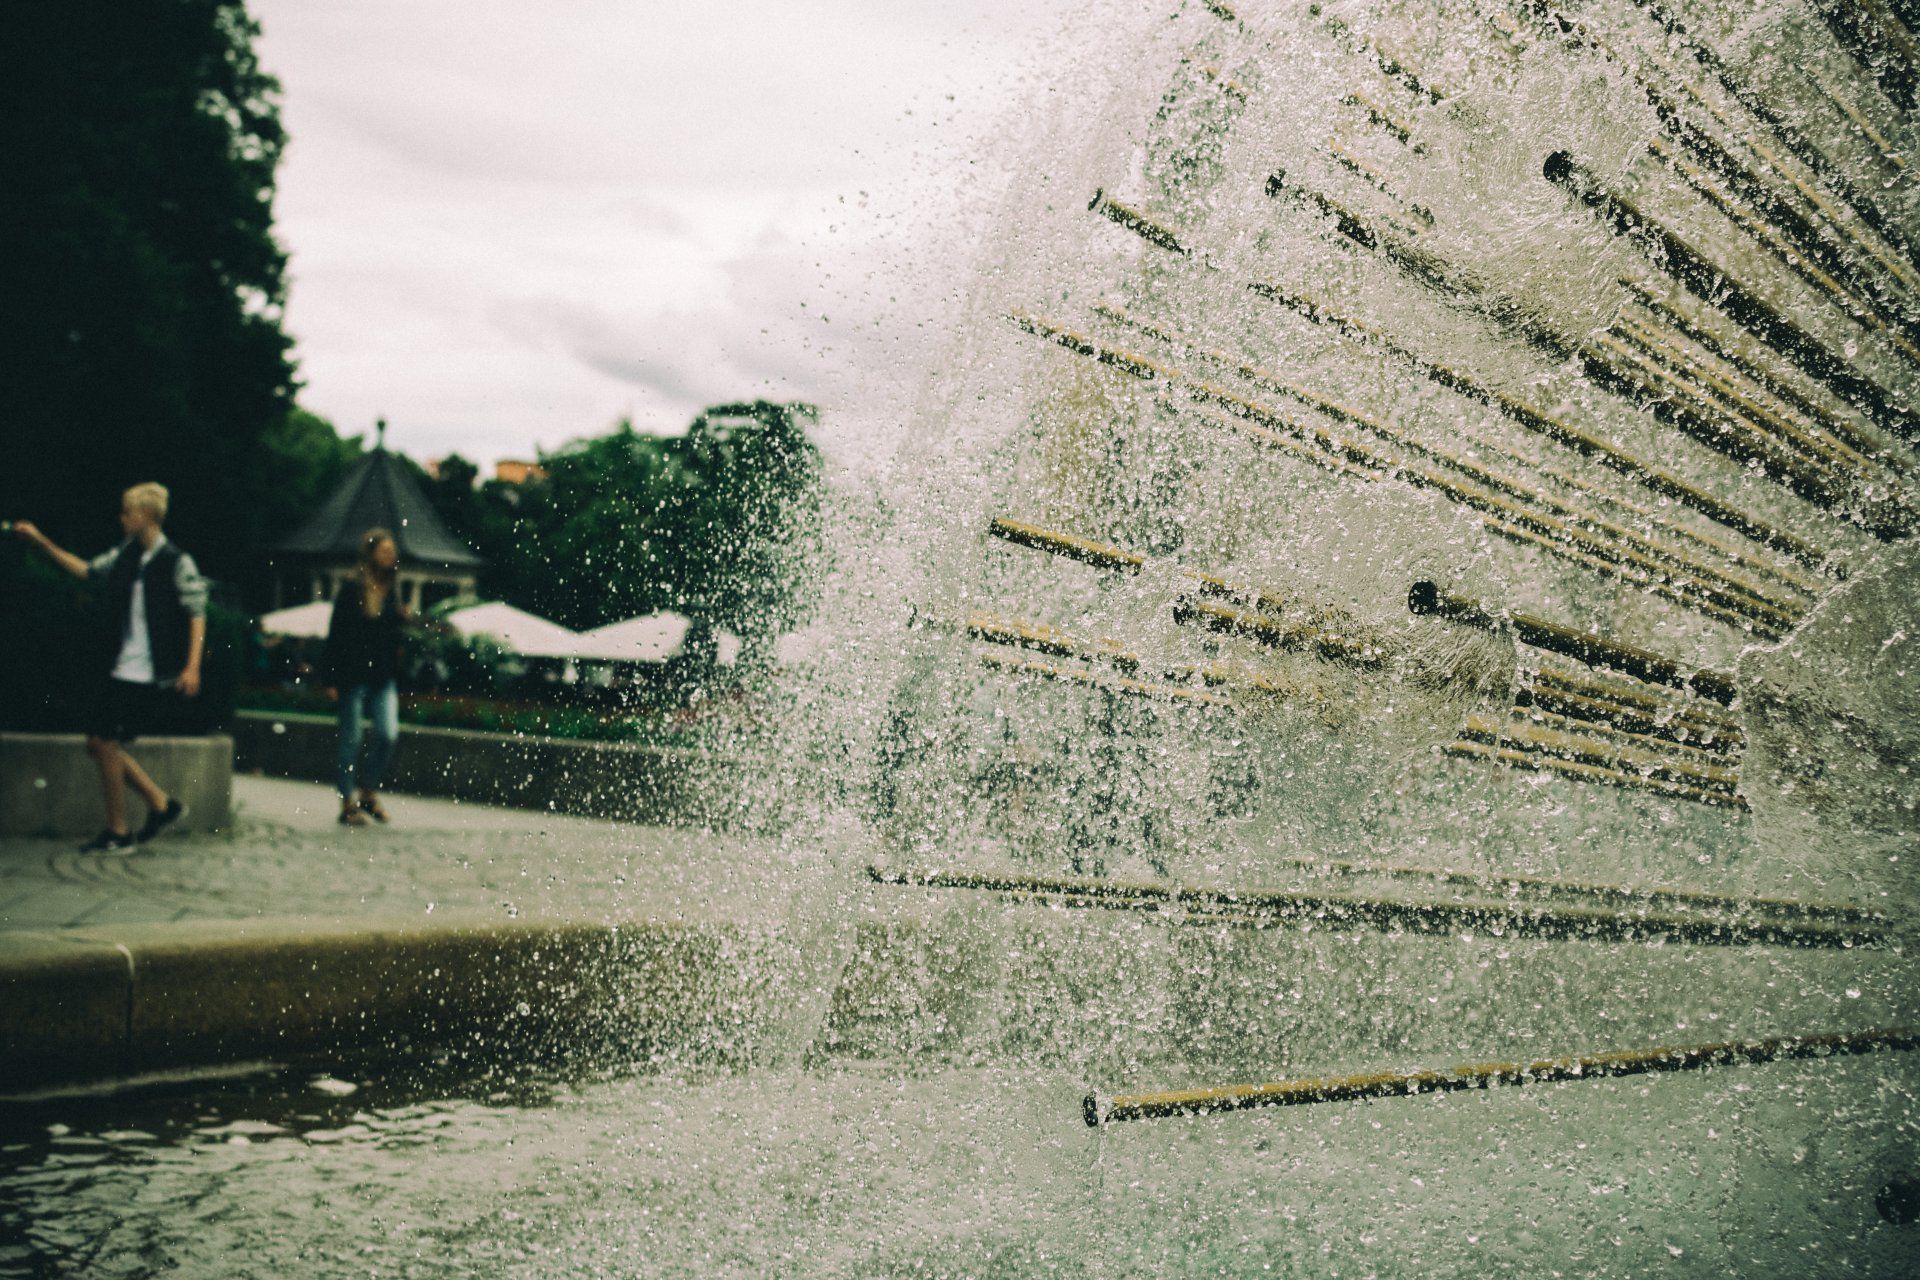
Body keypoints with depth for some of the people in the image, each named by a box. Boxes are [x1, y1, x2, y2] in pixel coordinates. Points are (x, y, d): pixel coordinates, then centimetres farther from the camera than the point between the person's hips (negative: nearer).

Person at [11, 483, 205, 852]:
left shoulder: (177, 563, -12)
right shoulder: (125, 555, 9)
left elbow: (197, 614, -12)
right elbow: (85, 569, 23)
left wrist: (192, 666, -19)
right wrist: (41, 541, 20)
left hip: (152, 678, -8)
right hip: (123, 670, 8)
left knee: (106, 743, -6)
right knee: (100, 744, 10)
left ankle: (118, 833, 6)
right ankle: (161, 804, 21)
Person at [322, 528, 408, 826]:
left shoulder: (391, 592, 10)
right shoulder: (351, 589, -6)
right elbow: (336, 634, -7)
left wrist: (402, 619, -3)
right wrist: (331, 678, -11)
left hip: (384, 676, 5)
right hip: (354, 675, -5)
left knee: (388, 734, -5)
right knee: (351, 738, 2)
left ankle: (369, 792, 14)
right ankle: (348, 803, 10)